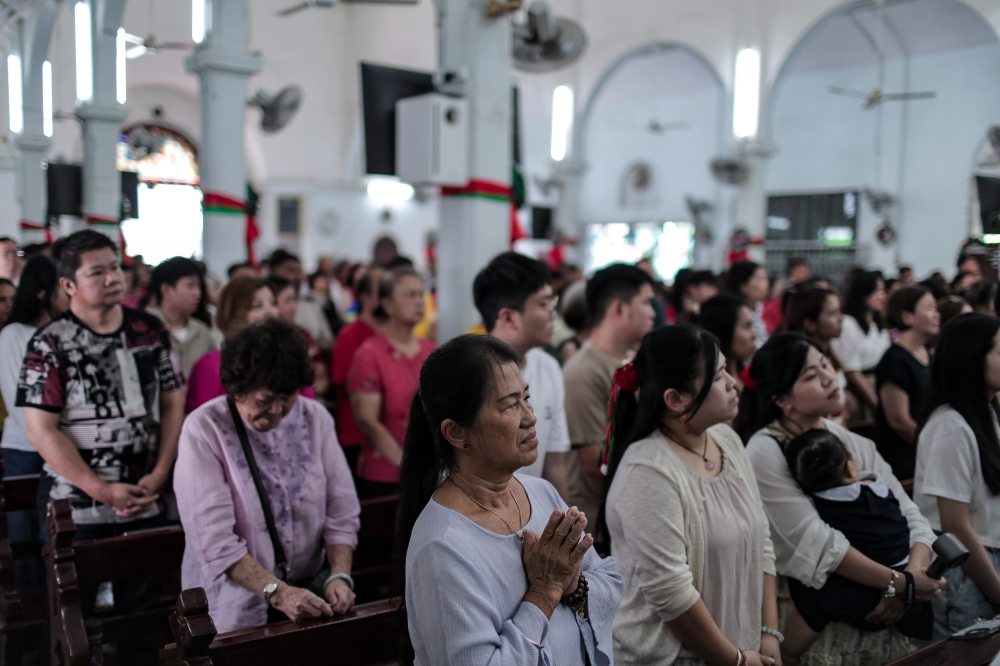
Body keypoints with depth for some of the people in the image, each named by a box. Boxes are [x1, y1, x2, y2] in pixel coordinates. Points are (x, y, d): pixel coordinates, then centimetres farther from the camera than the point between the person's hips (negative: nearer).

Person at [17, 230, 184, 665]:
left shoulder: (150, 331, 4)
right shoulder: (50, 344, -8)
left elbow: (172, 404, 7)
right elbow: (41, 431, -12)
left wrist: (158, 475, -4)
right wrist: (103, 491, -15)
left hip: (146, 504, 3)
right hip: (77, 509, -3)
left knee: (143, 611, 14)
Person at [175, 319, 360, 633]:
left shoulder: (316, 418, 5)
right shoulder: (204, 430, -7)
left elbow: (342, 512, 5)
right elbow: (215, 541, -13)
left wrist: (339, 576, -10)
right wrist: (277, 593, -20)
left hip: (310, 591, 3)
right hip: (234, 602, -3)